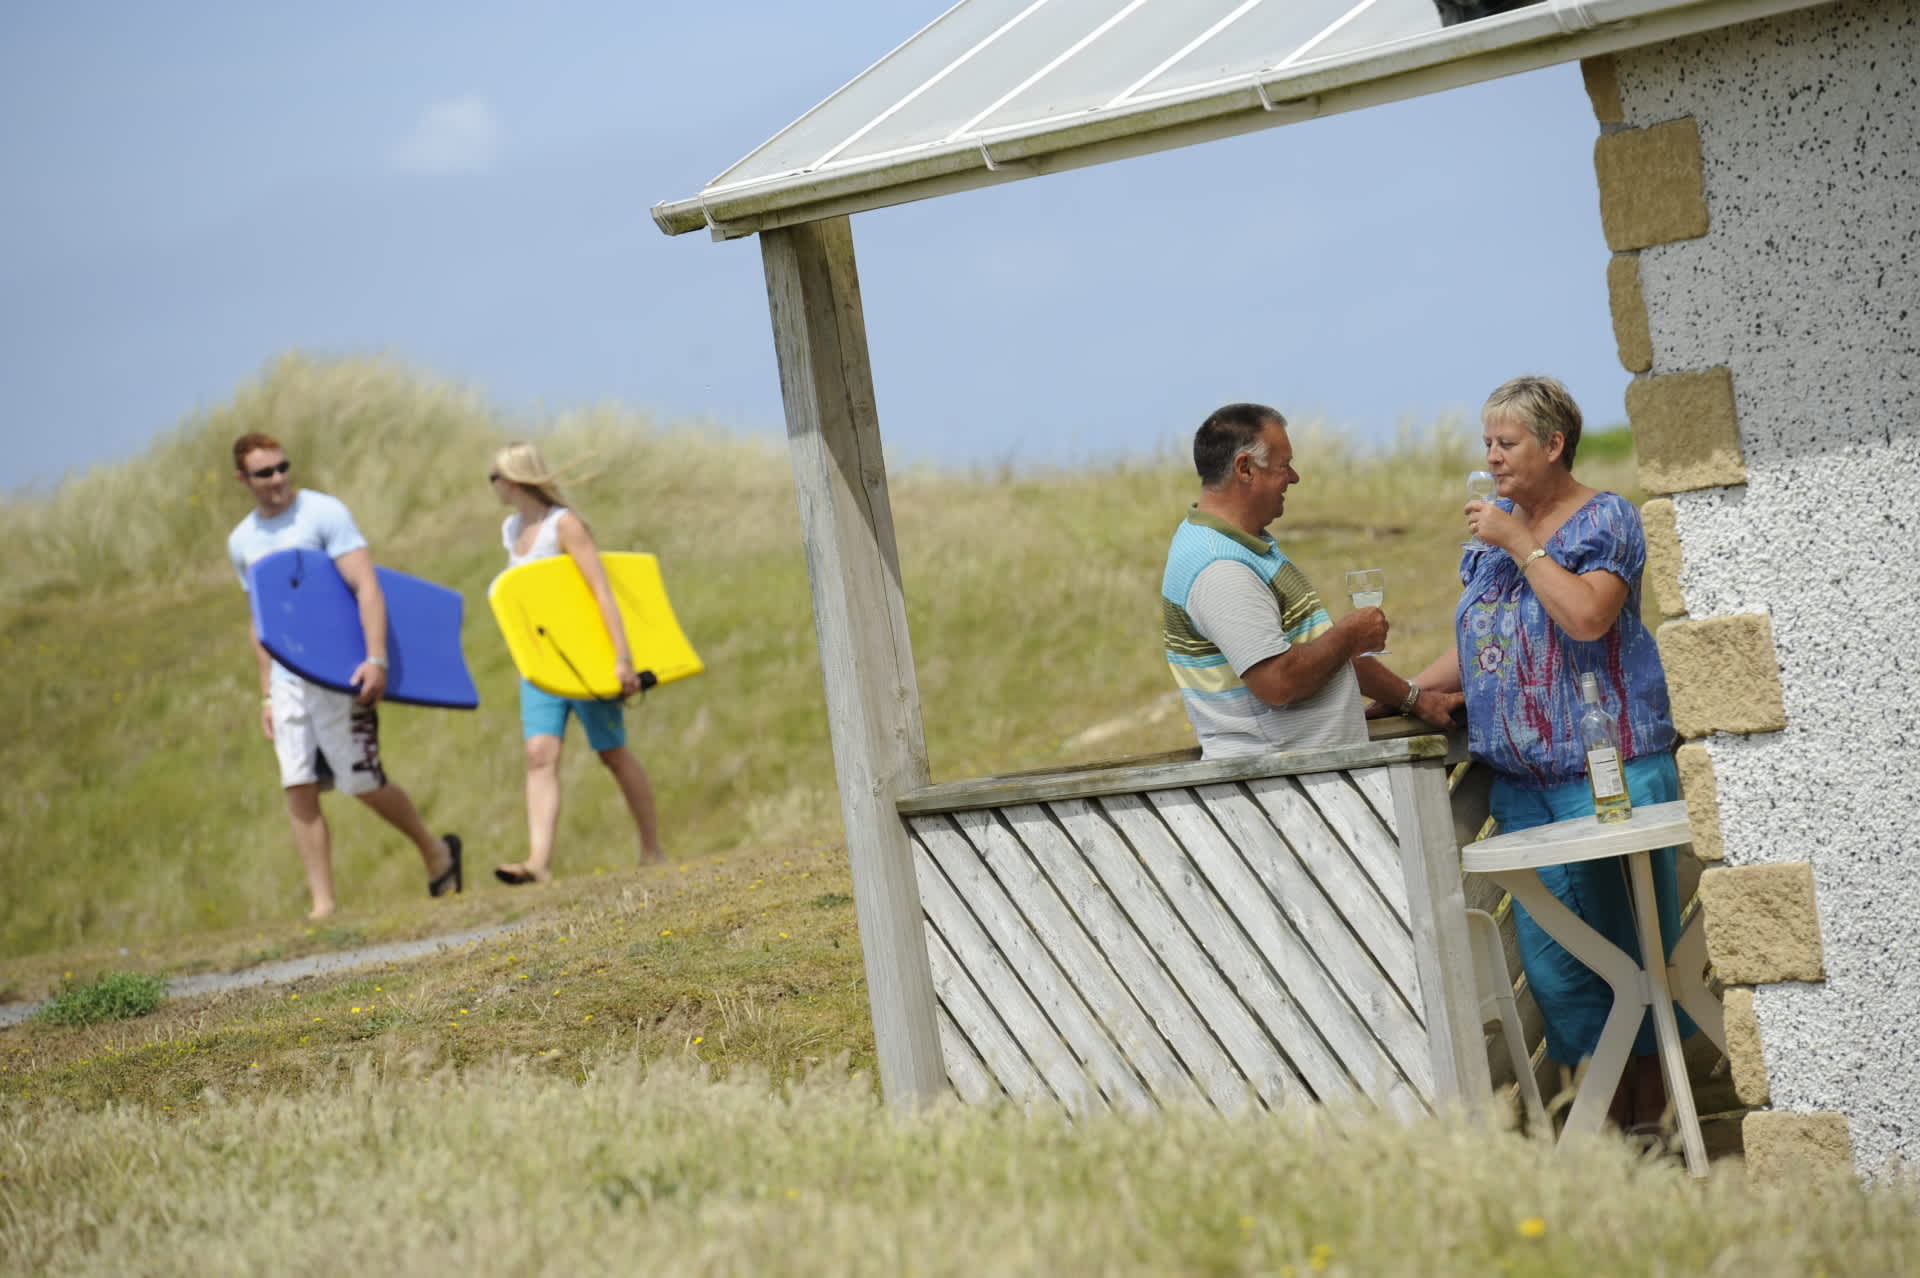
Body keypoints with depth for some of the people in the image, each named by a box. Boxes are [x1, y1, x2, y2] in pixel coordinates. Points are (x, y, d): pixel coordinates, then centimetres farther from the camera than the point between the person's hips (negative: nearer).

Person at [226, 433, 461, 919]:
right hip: (287, 676, 5)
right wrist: (266, 695, 16)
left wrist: (377, 659, -24)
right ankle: (323, 904, -2)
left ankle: (436, 852, 21)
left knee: (363, 783, -3)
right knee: (299, 787, -4)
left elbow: (367, 588, -13)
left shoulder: (324, 513, -7)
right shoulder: (242, 541, 12)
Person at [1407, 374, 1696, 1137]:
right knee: (1547, 948, 3)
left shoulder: (1605, 519, -4)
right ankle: (1603, 1109, 10)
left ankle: (1652, 1104, 6)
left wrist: (1522, 545, -16)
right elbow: (1477, 645, 21)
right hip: (1520, 775, 7)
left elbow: (1588, 617, -21)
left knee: (1632, 933, -2)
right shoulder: (1494, 523, 15)